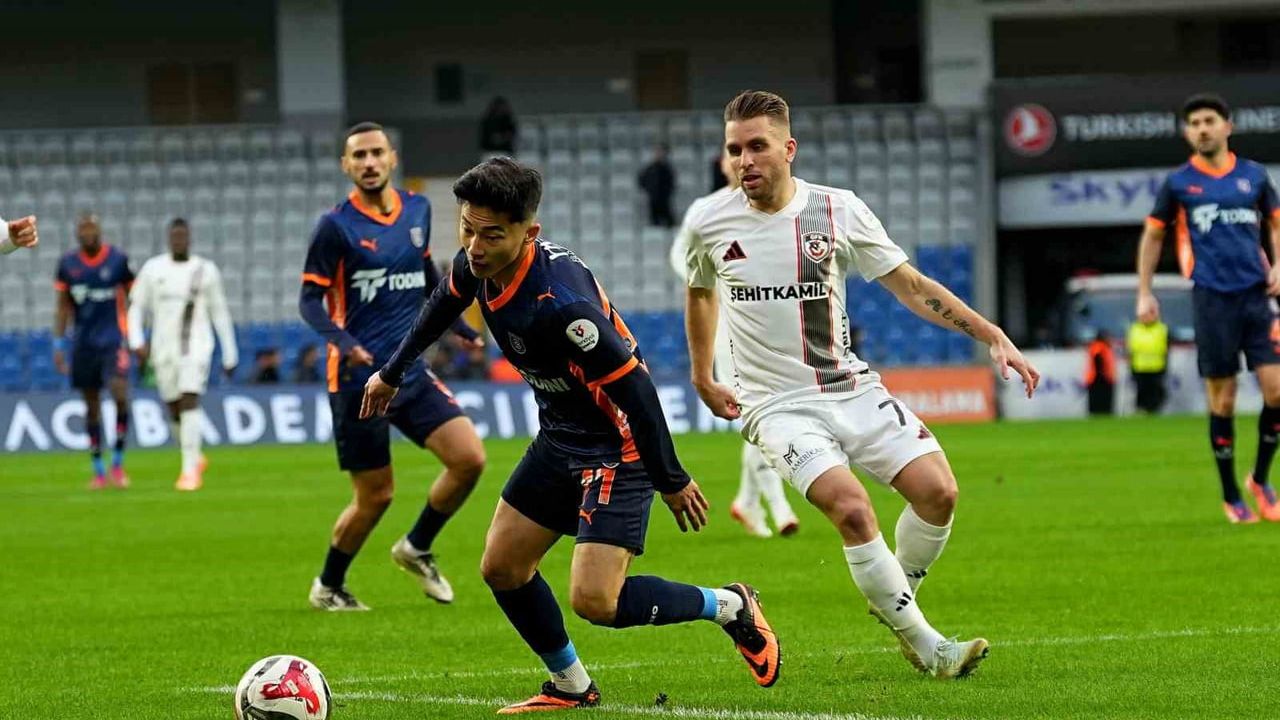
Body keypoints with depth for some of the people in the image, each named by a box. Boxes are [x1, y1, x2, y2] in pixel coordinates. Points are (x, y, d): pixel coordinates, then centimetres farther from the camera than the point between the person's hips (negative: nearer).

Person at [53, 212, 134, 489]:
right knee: (91, 405, 6)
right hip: (83, 343, 3)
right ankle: (98, 471, 15)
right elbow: (63, 306, 10)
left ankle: (118, 463, -5)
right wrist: (59, 344, 4)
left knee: (120, 395, -19)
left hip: (114, 339, -3)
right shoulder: (67, 264, 4)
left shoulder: (118, 259, -3)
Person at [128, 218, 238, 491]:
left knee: (190, 400, -18)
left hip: (196, 346, -3)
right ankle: (195, 458, 32)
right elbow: (136, 307, 8)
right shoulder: (153, 269, 5)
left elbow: (220, 312, 9)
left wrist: (230, 354, 10)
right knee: (174, 408, 8)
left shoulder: (206, 270, 3)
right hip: (164, 348, 3)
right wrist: (137, 342, -7)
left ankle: (190, 470, -17)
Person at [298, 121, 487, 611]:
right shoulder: (337, 226, -9)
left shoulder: (417, 211, 7)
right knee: (375, 496, -1)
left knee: (469, 459, -9)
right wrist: (343, 342, -25)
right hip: (359, 379, -5)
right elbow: (310, 300, -9)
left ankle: (416, 549, 15)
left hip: (410, 370, 5)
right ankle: (328, 588, 22)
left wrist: (459, 327, 19)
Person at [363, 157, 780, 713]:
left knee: (594, 600, -16)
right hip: (560, 438, 9)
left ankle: (730, 608, 7)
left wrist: (671, 482, -19)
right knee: (501, 568, 10)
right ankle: (571, 687, 30)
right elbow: (442, 307, 18)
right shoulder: (476, 266, -8)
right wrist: (392, 373, 32)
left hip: (617, 448, -9)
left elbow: (633, 387, -28)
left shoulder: (559, 304, -34)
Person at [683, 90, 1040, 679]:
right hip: (777, 404, -2)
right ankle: (924, 647, -15)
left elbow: (910, 285, 3)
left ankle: (895, 603, 13)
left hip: (852, 388, 2)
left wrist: (992, 335, -4)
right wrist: (702, 378, 24)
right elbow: (700, 291, 20)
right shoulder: (709, 224, -3)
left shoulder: (838, 210, -3)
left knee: (937, 491, -15)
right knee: (851, 509, -25)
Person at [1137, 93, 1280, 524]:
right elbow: (1152, 237, 13)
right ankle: (1231, 497, 11)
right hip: (1212, 298, -2)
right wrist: (1145, 293, 7)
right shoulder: (1178, 183, 4)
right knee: (1222, 400, 0)